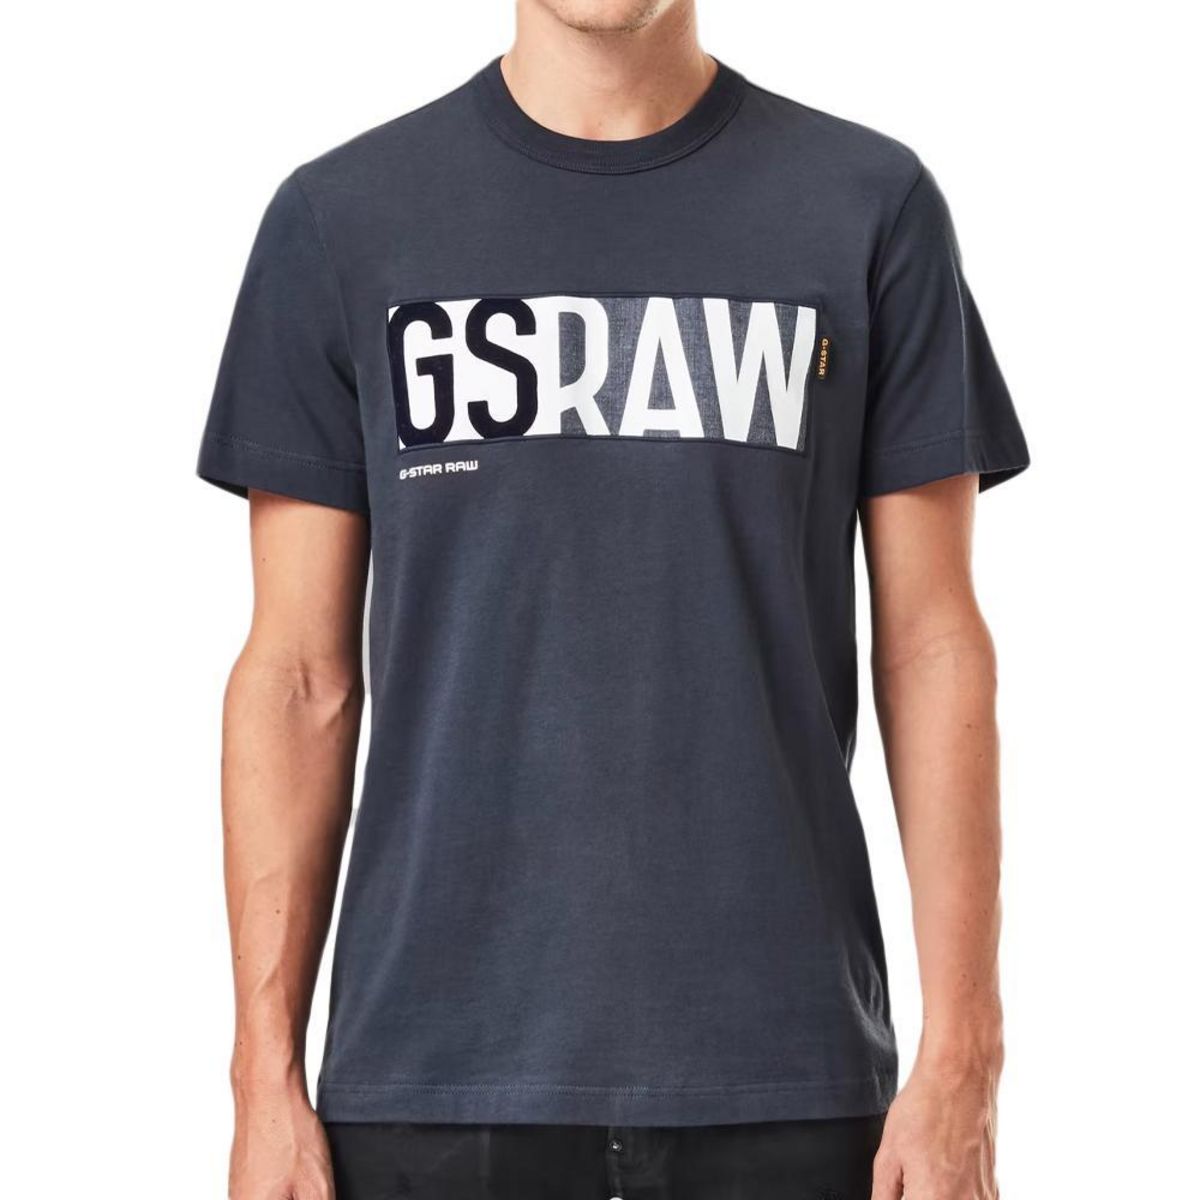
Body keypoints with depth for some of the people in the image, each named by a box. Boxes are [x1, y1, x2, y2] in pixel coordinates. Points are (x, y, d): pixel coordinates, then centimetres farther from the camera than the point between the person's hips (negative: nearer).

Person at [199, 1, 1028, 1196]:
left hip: (780, 1079, 0)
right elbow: (299, 673, 3)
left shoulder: (870, 206, 3)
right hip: (432, 1074, 0)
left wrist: (959, 1062, -4)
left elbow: (932, 648, 2)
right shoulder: (339, 219, 3)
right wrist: (266, 1073, -2)